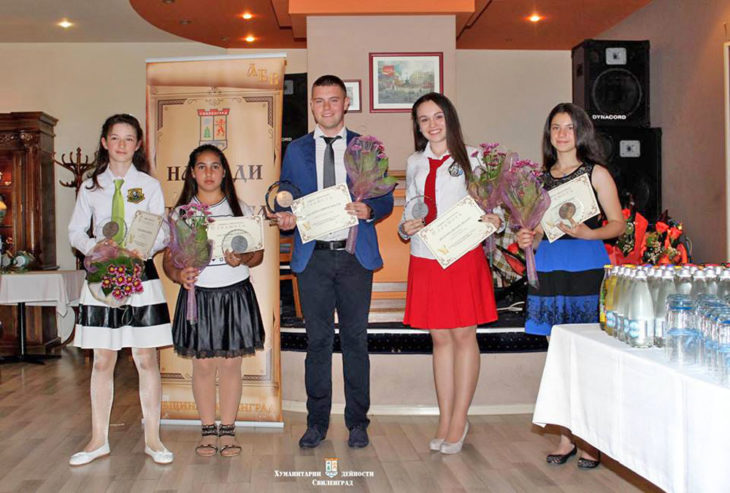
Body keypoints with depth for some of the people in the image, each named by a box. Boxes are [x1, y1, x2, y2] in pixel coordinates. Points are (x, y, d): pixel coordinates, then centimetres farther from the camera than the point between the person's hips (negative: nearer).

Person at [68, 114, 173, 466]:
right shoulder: (91, 186, 10)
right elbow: (75, 231, 8)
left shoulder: (149, 185, 5)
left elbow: (162, 234, 0)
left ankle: (152, 439, 9)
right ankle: (99, 440, 16)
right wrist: (96, 247, -12)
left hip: (141, 275, -1)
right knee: (102, 360, 6)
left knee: (146, 358, 0)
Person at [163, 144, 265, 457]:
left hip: (236, 294, 0)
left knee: (230, 364, 3)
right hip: (197, 295, 0)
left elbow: (258, 253, 6)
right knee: (203, 365, 3)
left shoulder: (240, 209, 6)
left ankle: (228, 431, 13)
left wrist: (242, 259, -16)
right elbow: (169, 257, 3)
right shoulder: (180, 212, 6)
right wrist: (179, 275, -18)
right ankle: (208, 431, 15)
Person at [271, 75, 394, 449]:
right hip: (313, 256, 1)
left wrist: (368, 210, -14)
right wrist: (285, 218, -8)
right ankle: (317, 422, 16)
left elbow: (386, 199, 7)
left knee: (355, 339, 5)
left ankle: (357, 422, 16)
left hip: (355, 256, -1)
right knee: (317, 340, 5)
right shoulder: (296, 151, 12)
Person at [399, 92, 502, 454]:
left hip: (463, 256, -3)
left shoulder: (470, 157, 2)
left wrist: (495, 220, -19)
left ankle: (459, 421, 11)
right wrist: (405, 228, -2)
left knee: (463, 336, 1)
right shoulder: (415, 162, 14)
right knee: (440, 338, 8)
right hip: (425, 258, 4)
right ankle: (445, 420, 17)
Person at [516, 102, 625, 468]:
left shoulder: (596, 173, 2)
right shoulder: (543, 177, 15)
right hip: (549, 267, 4)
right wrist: (528, 239, 0)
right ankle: (566, 436, 17)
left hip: (586, 266, -4)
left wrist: (587, 233, -18)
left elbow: (618, 223, -1)